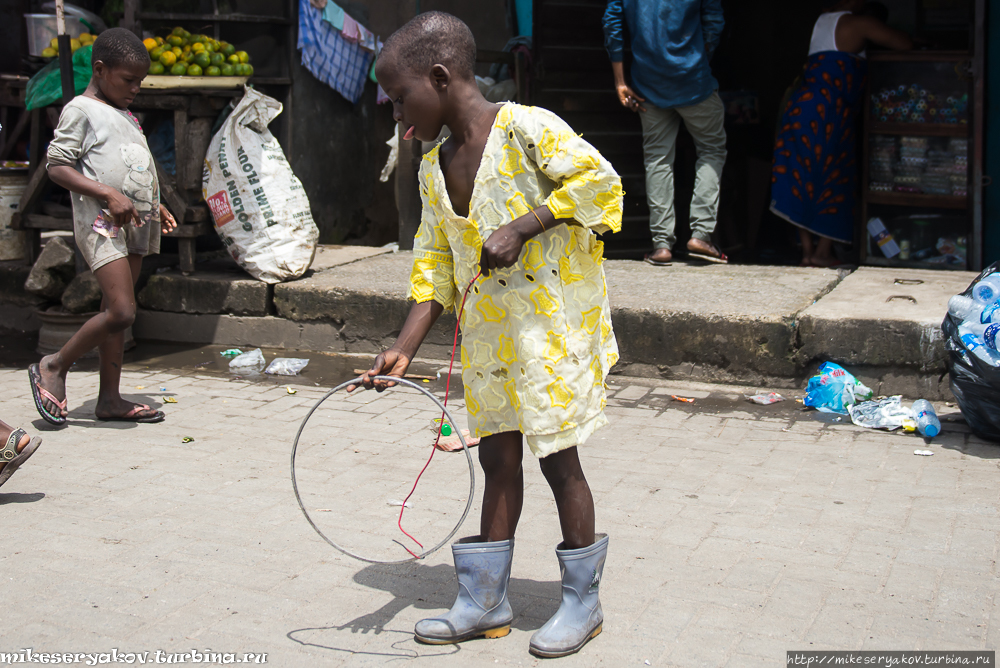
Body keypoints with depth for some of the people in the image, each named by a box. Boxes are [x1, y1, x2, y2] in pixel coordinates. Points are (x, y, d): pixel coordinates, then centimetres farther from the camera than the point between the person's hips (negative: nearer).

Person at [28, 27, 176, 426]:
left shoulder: (126, 116, 21)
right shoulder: (81, 110, -5)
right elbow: (57, 165, -12)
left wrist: (156, 206, 18)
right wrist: (109, 195, -20)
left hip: (134, 224, 8)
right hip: (100, 221, -8)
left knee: (116, 312, 9)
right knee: (121, 311, -16)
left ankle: (110, 398, 13)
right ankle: (53, 367, 2)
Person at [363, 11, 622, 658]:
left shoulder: (526, 128, -14)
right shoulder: (434, 169, 7)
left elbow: (599, 179, -16)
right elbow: (435, 265, 9)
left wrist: (520, 228, -23)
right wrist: (404, 349, -1)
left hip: (552, 325, -7)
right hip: (487, 335, 7)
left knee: (558, 457, 2)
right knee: (497, 458, 13)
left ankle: (583, 600, 20)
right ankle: (484, 601, 25)